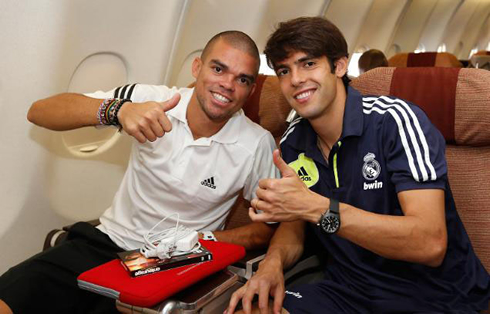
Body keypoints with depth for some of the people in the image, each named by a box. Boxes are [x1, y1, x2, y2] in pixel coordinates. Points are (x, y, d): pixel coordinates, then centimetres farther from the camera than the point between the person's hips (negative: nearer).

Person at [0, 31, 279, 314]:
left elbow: (271, 227, 0)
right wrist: (118, 109, -31)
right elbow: (39, 111, -12)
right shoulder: (153, 100, -8)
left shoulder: (257, 145, -9)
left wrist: (202, 240, -14)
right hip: (106, 243, 2)